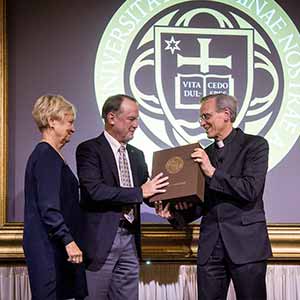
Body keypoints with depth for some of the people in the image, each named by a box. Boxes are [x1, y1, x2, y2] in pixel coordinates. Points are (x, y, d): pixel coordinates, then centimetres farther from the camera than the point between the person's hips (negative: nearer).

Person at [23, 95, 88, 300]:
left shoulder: (46, 154, 17)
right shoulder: (47, 156, -14)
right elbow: (49, 207, -20)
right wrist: (68, 240, -21)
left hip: (53, 246, 10)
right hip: (49, 246, -10)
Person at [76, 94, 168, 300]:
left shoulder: (137, 155, 16)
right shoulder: (89, 150, -6)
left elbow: (147, 192, 16)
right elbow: (95, 190, -18)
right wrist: (139, 192, -17)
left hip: (130, 239, 7)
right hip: (100, 239, -6)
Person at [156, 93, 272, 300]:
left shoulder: (255, 145, 0)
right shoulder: (205, 154, 17)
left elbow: (251, 190, -13)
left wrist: (213, 171, -12)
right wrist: (175, 213, 0)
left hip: (246, 244, -5)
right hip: (210, 246, 5)